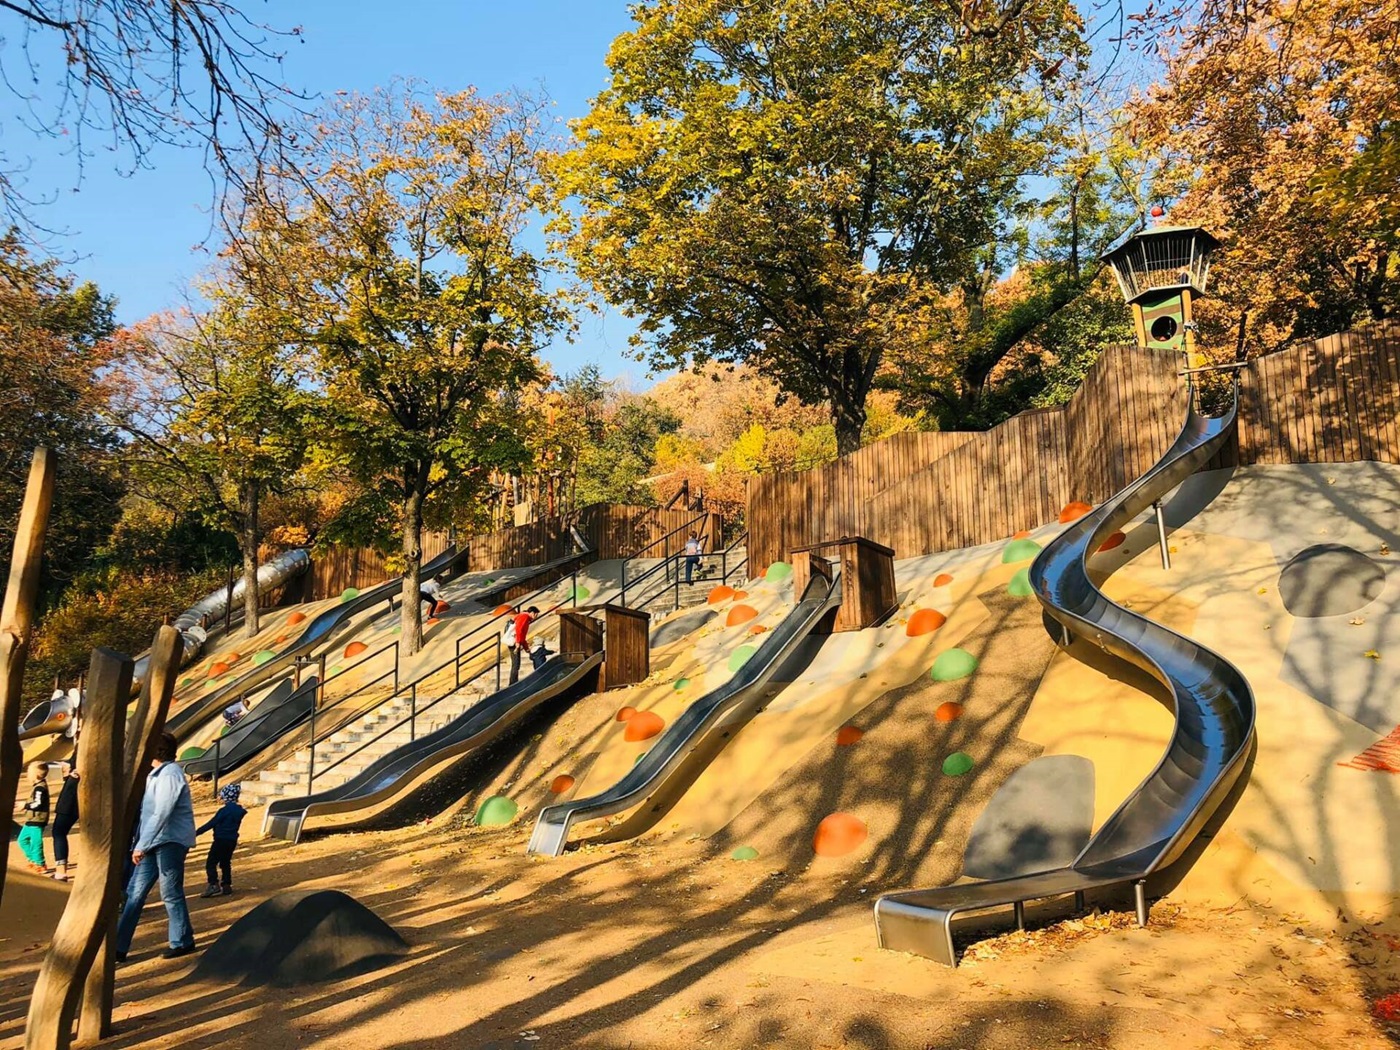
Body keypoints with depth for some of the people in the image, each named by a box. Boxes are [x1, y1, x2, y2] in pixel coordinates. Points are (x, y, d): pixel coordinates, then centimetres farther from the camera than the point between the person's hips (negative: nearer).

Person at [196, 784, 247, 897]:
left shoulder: (224, 810, -17)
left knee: (211, 863, -4)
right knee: (225, 863, 18)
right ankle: (227, 885, 19)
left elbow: (211, 823, -18)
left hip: (221, 840, -8)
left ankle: (214, 885, -13)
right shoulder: (239, 811, 5)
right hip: (232, 840, 8)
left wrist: (197, 832, -14)